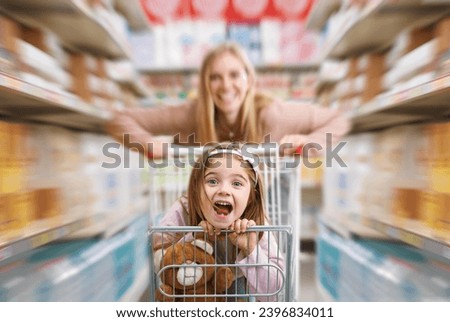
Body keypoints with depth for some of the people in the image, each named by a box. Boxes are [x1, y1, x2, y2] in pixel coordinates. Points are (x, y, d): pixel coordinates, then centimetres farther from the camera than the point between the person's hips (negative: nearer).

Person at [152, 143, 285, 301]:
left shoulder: (255, 223, -27)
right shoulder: (182, 212, -29)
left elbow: (270, 291, -23)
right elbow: (155, 263, -21)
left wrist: (250, 251, -39)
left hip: (234, 287, 1)